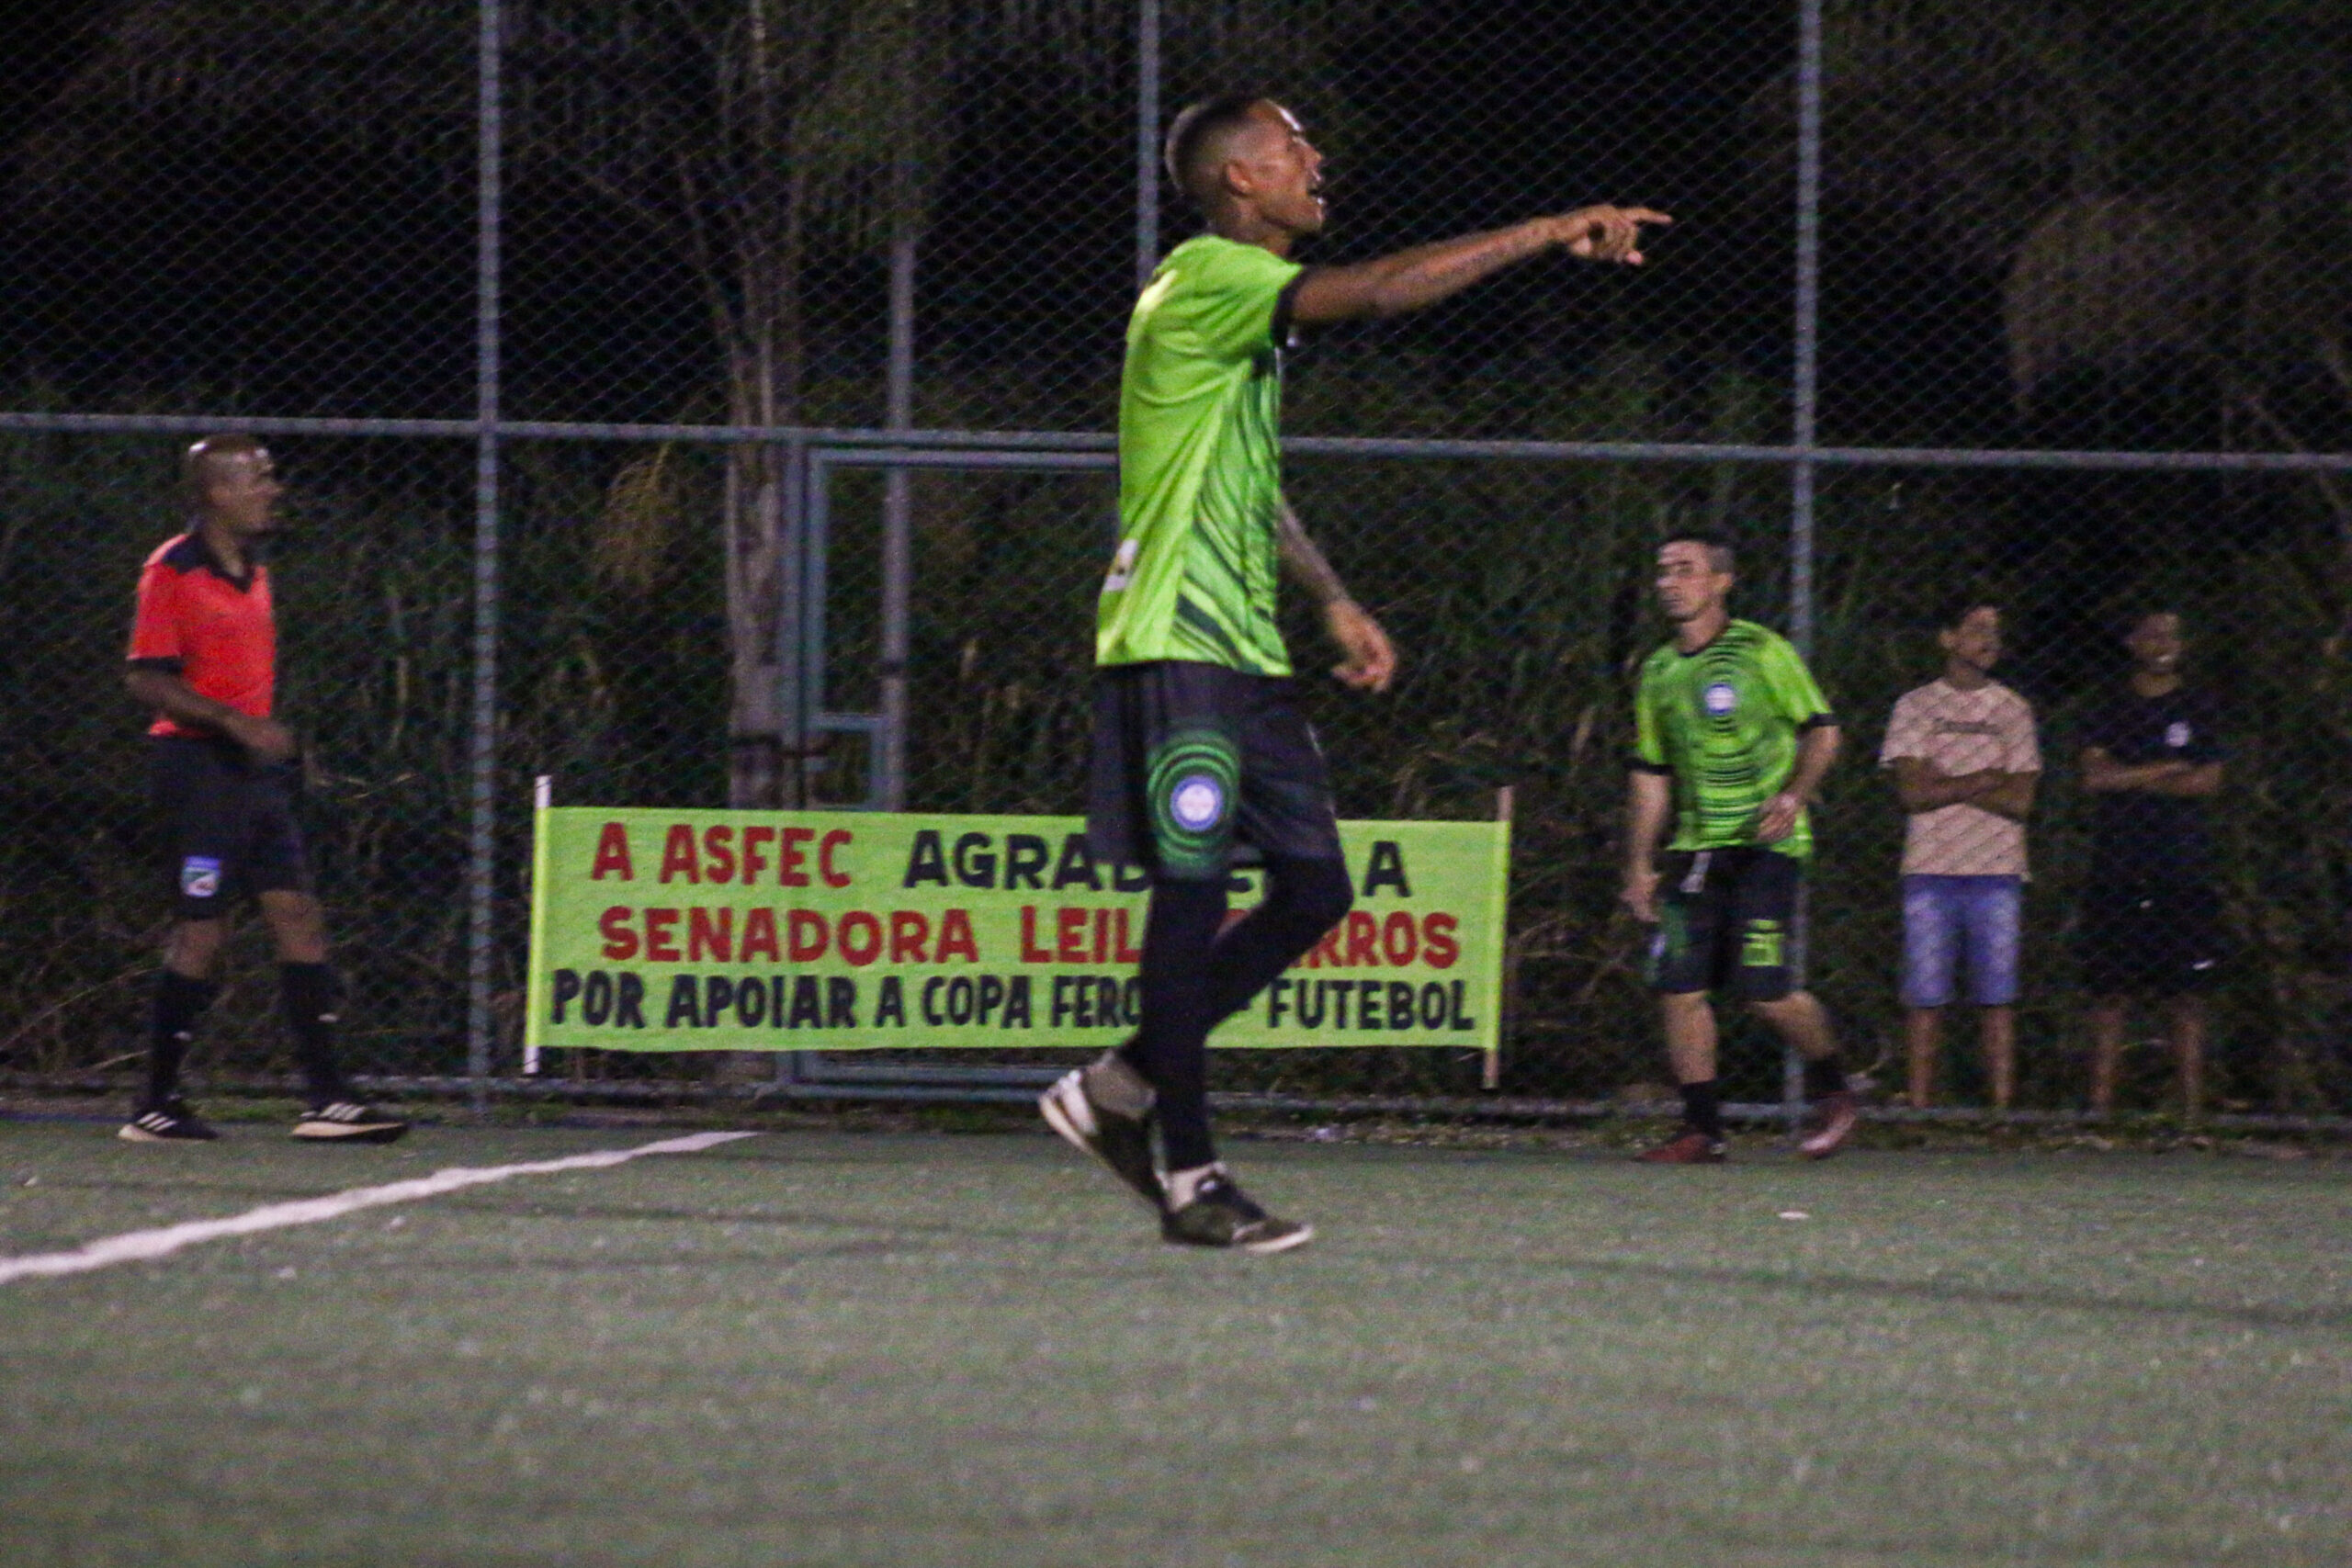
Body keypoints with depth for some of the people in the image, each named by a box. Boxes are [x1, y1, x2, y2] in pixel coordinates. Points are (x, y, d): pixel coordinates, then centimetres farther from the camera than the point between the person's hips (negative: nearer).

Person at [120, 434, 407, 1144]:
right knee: (202, 932, -7)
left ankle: (325, 1097, 1)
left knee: (299, 918, 2)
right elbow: (148, 681, -15)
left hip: (253, 767, 8)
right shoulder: (173, 572, -10)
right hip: (199, 765, -8)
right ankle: (156, 1105, 3)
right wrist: (235, 724, -23)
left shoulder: (252, 572, 16)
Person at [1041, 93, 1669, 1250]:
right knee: (1193, 894, -8)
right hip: (1175, 647, -10)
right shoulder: (1205, 279, -11)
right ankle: (1189, 1177, -5)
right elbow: (1377, 291, -24)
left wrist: (1335, 603, 25)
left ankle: (1119, 1090, 16)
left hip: (1243, 655, 10)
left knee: (1313, 891, 6)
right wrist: (1552, 233, -20)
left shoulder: (1250, 309, 20)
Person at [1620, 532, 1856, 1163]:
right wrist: (1640, 864, 15)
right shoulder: (1659, 672, 14)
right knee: (1679, 987, -6)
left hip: (1765, 844, -6)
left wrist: (1793, 797, -17)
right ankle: (1702, 1129, 2)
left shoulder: (1760, 651, -4)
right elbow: (1651, 774, 20)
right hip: (1694, 849, 6)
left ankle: (1831, 1089, 11)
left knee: (1764, 990, -14)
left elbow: (1821, 732, -1)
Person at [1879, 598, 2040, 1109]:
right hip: (1930, 871, -1)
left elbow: (2020, 800, 0)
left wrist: (1944, 784, -4)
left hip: (1997, 873, 1)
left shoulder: (2013, 710, 11)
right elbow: (1913, 792, -5)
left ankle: (2003, 1106, -2)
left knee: (1997, 992, -2)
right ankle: (1919, 1106, -2)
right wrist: (1985, 780, -4)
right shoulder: (1915, 706, 8)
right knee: (1925, 994, -4)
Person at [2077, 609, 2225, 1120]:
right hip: (2117, 871, 1)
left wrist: (2129, 779, -3)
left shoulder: (2196, 709, 10)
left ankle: (2192, 1109, -4)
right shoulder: (2110, 711, 11)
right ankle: (2100, 1105, -2)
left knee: (2186, 996, -4)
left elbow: (2208, 782, -2)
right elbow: (2095, 776, -3)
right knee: (2111, 994, -2)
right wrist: (2167, 771, -5)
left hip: (2183, 871, -1)